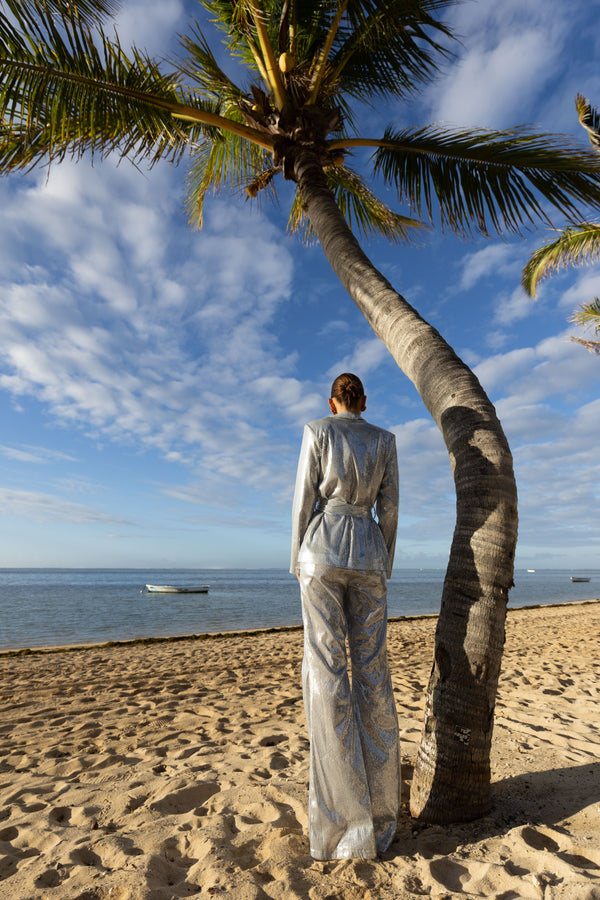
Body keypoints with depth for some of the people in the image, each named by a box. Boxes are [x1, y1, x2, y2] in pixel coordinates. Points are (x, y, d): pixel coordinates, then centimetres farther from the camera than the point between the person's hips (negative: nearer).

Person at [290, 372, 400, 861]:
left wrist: (298, 562, 4)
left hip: (324, 549, -3)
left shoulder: (316, 431, 2)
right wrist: (384, 567, 14)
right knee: (373, 672, 8)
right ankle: (379, 808, 16)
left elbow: (305, 500, -3)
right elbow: (389, 508, 6)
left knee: (326, 674, 0)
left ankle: (345, 820, 4)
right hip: (368, 555, 3)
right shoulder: (385, 440, 10)